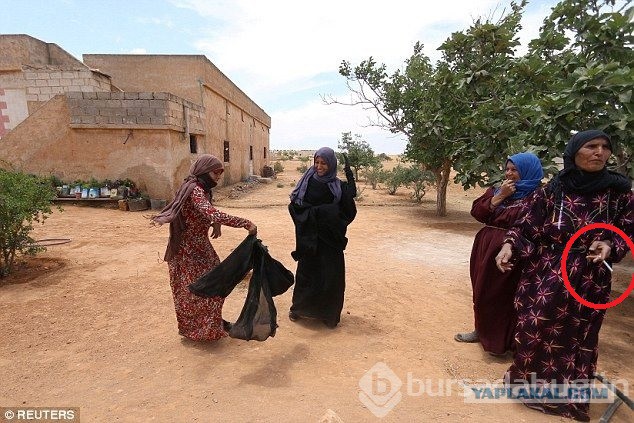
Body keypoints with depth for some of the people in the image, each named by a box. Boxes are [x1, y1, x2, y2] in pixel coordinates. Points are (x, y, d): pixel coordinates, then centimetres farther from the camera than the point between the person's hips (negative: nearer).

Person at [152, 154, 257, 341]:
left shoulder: (203, 189, 6)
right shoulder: (194, 190, -25)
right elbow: (212, 214, -40)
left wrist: (215, 224, -5)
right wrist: (246, 223, -42)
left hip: (200, 246, 9)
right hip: (188, 250, -9)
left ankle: (213, 322, 32)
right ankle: (194, 329, 28)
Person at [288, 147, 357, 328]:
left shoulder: (339, 186, -1)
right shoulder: (307, 182, -2)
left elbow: (349, 211, -11)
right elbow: (294, 205, -9)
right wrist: (319, 210, -22)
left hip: (331, 238, 1)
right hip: (310, 236, 0)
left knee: (331, 275, 5)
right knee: (306, 272, 10)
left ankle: (330, 314, 24)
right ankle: (299, 308, 31)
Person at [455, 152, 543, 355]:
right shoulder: (496, 190, 12)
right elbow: (476, 211, -1)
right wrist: (499, 196, -8)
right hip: (485, 249, 7)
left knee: (503, 295, 3)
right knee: (482, 292, 16)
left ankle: (502, 340, 21)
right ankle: (483, 330, 33)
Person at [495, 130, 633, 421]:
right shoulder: (550, 191, -5)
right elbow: (525, 225, -5)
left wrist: (610, 245, -15)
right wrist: (509, 245, -23)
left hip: (588, 279, 1)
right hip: (545, 274, -1)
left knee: (576, 336, 12)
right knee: (535, 326, 7)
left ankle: (567, 394, 33)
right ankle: (528, 379, 31)